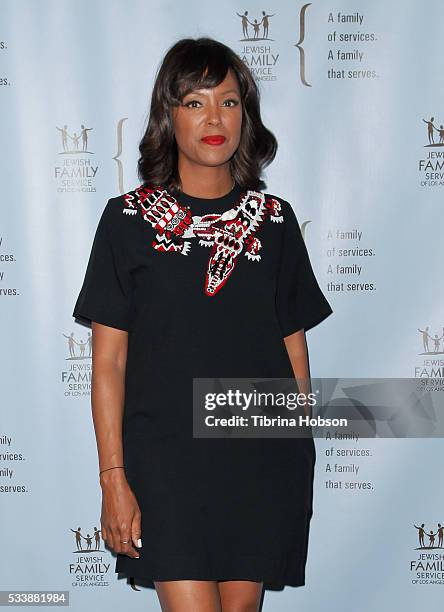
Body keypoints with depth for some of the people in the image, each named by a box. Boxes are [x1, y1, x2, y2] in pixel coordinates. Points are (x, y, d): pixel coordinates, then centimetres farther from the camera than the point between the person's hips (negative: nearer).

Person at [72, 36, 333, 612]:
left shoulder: (275, 220, 7)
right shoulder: (129, 219, -1)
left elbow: (294, 350, 10)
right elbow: (108, 363, -2)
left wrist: (299, 457, 8)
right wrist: (113, 478, -7)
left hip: (263, 461, 3)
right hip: (166, 458, -2)